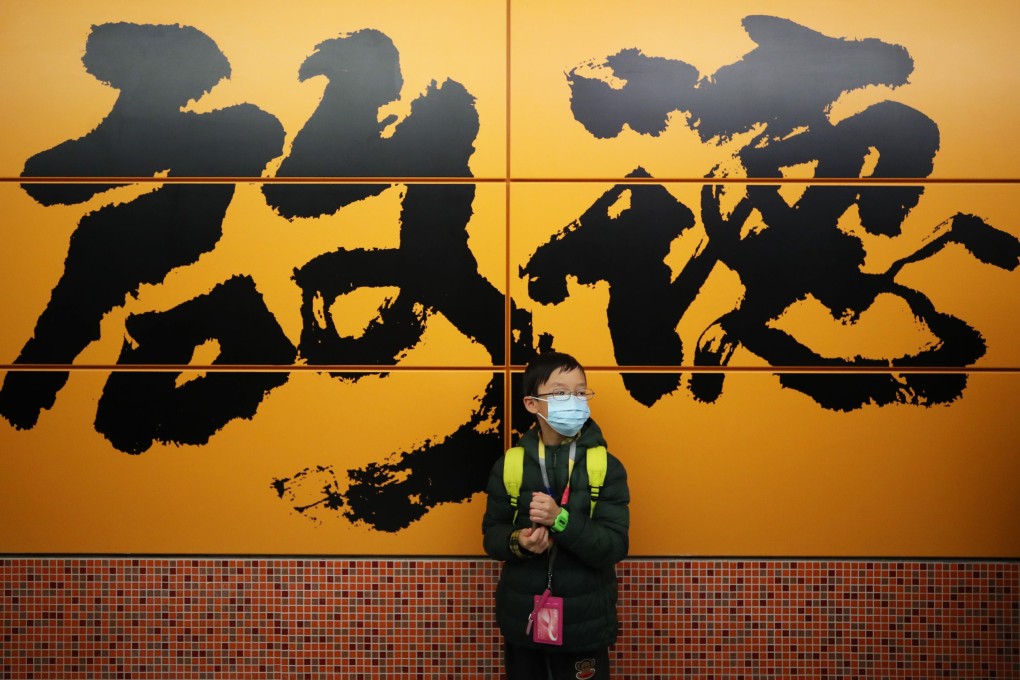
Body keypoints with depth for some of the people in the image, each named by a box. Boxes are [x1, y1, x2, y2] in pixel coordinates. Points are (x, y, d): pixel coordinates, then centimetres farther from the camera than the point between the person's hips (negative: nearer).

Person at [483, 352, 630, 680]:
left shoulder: (606, 467, -8)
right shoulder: (509, 465, -3)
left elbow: (614, 547, -14)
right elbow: (492, 535, 1)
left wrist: (560, 520, -28)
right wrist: (518, 542, -21)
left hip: (584, 624, -1)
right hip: (522, 619, 1)